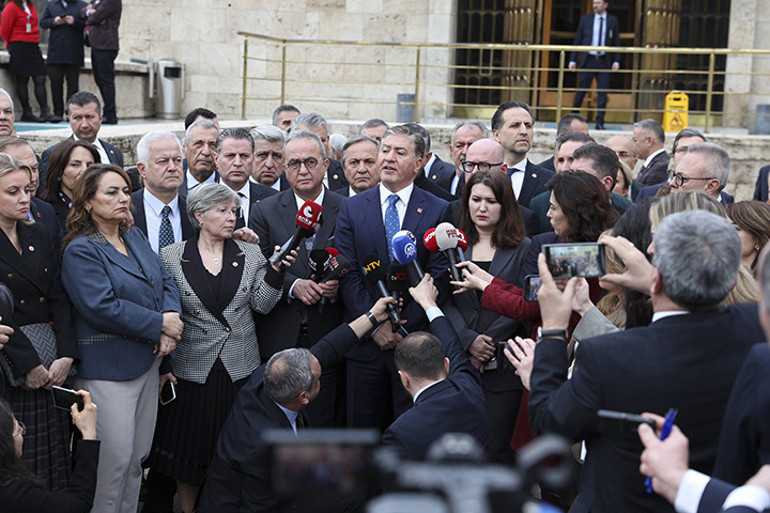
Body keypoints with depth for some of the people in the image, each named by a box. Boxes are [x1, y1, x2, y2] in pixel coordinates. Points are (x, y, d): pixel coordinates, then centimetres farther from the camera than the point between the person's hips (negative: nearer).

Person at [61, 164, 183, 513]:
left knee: (138, 455, 14)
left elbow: (166, 282, 10)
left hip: (147, 360, 8)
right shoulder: (81, 251, -12)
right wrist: (159, 324, -17)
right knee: (115, 458, -3)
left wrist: (172, 317, -10)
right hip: (108, 368, -8)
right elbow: (101, 307, -21)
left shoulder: (136, 238, 12)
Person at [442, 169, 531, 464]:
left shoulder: (523, 249, 4)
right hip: (459, 362, 2)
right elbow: (445, 301, 3)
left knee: (497, 449, -3)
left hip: (503, 365, -2)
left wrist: (488, 344, -13)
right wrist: (469, 341, -13)